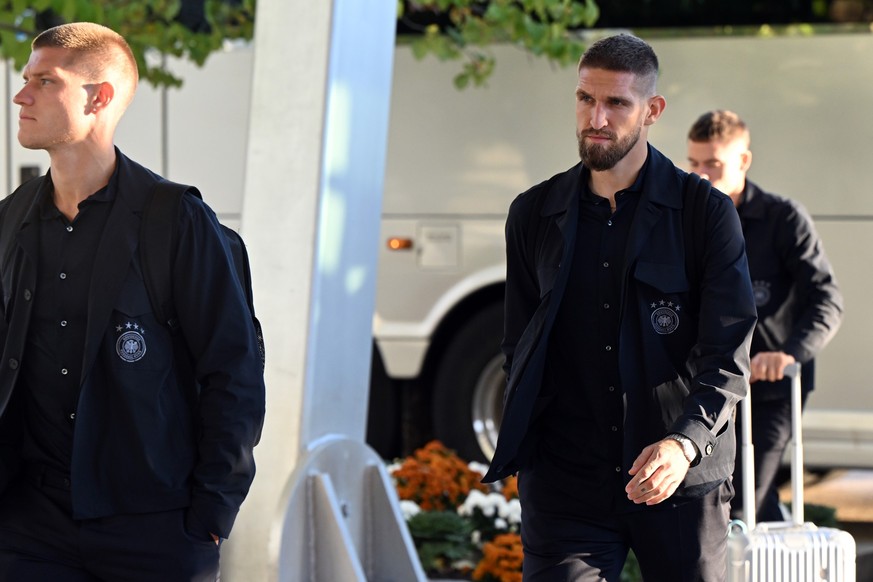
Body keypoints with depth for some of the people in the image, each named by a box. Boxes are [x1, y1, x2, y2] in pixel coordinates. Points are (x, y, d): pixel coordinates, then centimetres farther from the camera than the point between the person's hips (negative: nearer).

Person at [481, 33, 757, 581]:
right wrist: (526, 455, 7)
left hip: (682, 481, -1)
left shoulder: (707, 213, 0)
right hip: (565, 483, 1)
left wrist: (684, 443, -22)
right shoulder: (534, 215, 10)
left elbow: (728, 357, -6)